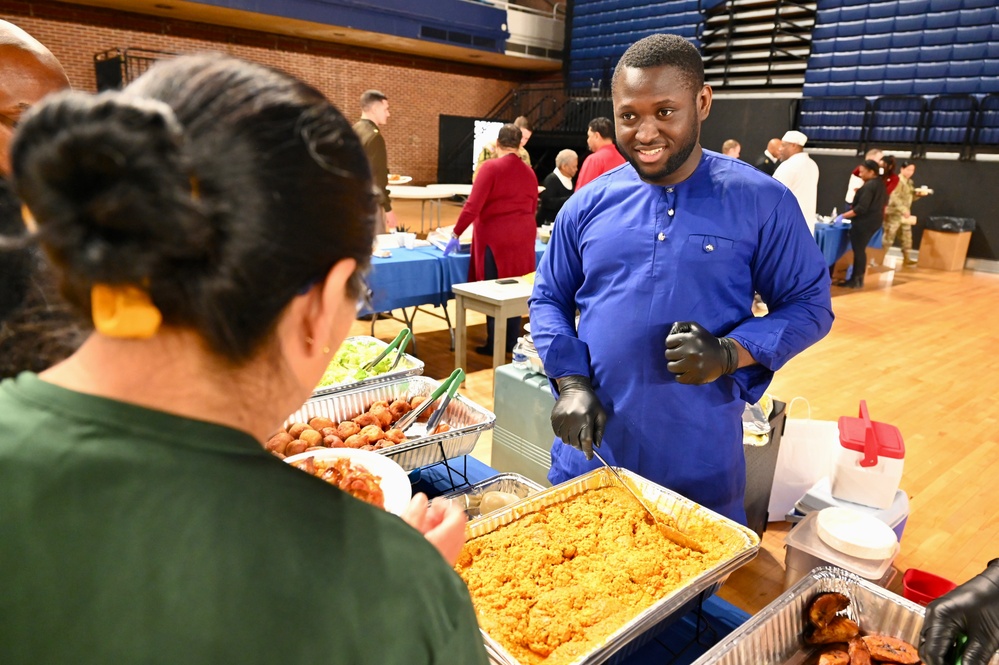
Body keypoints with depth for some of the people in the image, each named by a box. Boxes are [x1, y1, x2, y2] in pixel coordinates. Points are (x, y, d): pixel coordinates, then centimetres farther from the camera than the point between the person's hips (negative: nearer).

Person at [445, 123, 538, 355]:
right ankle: (511, 342, 21)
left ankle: (495, 344, 9)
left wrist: (456, 234, -7)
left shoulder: (491, 167, -9)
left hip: (496, 238, -5)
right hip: (523, 238, 6)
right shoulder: (529, 172, 7)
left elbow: (473, 205, -15)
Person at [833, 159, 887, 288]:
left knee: (858, 250, -4)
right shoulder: (881, 184, 12)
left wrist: (843, 216, -21)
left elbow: (861, 208, -23)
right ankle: (858, 278, 18)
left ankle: (855, 280, 1)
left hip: (863, 222, -10)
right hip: (873, 221, 10)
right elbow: (883, 202, 24)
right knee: (861, 250, 15)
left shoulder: (868, 186, -19)